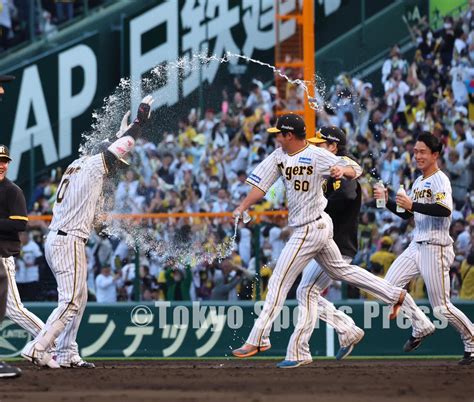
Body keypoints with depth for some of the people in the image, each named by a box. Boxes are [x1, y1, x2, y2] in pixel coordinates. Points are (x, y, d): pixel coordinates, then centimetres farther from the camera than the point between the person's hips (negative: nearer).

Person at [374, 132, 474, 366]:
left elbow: (445, 209, -29)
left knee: (441, 307, -7)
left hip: (435, 249, -9)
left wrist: (413, 205, -30)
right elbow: (406, 214, 23)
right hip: (416, 247, 9)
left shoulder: (440, 180, -11)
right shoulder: (418, 182, 16)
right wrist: (387, 200, 8)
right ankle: (420, 329, 17)